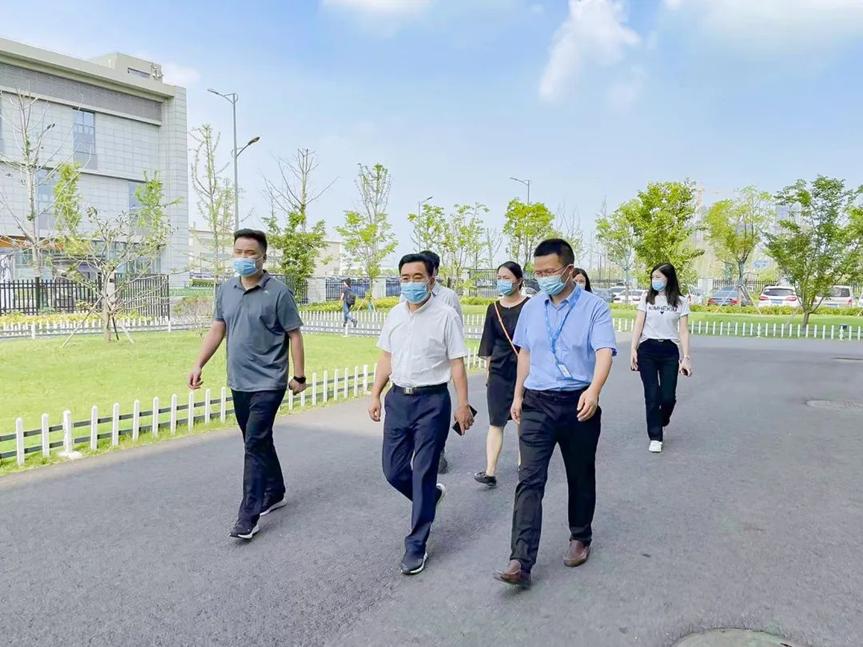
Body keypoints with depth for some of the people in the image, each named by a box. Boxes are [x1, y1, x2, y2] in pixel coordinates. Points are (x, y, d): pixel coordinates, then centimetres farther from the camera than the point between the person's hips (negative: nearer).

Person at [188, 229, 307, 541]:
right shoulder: (225, 290, 7)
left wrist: (299, 376, -8)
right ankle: (275, 494, 35)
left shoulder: (278, 292, -11)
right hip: (238, 383, 6)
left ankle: (248, 515, 0)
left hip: (268, 383, -6)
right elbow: (217, 330, 13)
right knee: (259, 442, 18)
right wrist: (199, 365, 5)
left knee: (255, 445, -7)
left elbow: (294, 335, -8)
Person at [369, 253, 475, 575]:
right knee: (393, 470, 11)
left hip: (432, 401, -5)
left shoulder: (446, 316, -9)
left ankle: (416, 545, 17)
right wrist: (375, 396, 11)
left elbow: (457, 364, -8)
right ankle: (429, 496, 42)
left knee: (423, 473, 2)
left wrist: (463, 405, -9)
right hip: (398, 398, 5)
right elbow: (386, 359, 13)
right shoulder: (394, 314, 7)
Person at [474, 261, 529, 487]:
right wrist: (489, 369, 10)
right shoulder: (494, 308, 6)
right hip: (499, 372, 3)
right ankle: (490, 472, -1)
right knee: (496, 423, 0)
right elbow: (488, 345, 11)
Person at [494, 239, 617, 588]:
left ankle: (580, 538, 38)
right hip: (537, 403, 2)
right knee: (529, 480, -7)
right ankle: (521, 562, -7)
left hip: (579, 404, -2)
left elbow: (604, 351, -19)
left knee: (580, 477, 15)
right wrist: (518, 395, 15)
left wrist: (594, 390, -37)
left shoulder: (594, 307, -6)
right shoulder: (531, 308, 7)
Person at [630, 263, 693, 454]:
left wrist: (686, 357, -7)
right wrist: (633, 349, -5)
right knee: (652, 395, -1)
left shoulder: (681, 302, 4)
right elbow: (638, 325, 3)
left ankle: (662, 420, 32)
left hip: (670, 351, 0)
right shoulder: (646, 298, 5)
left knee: (668, 396, -3)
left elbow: (684, 331, 1)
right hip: (647, 349, 0)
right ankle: (655, 437, 10)